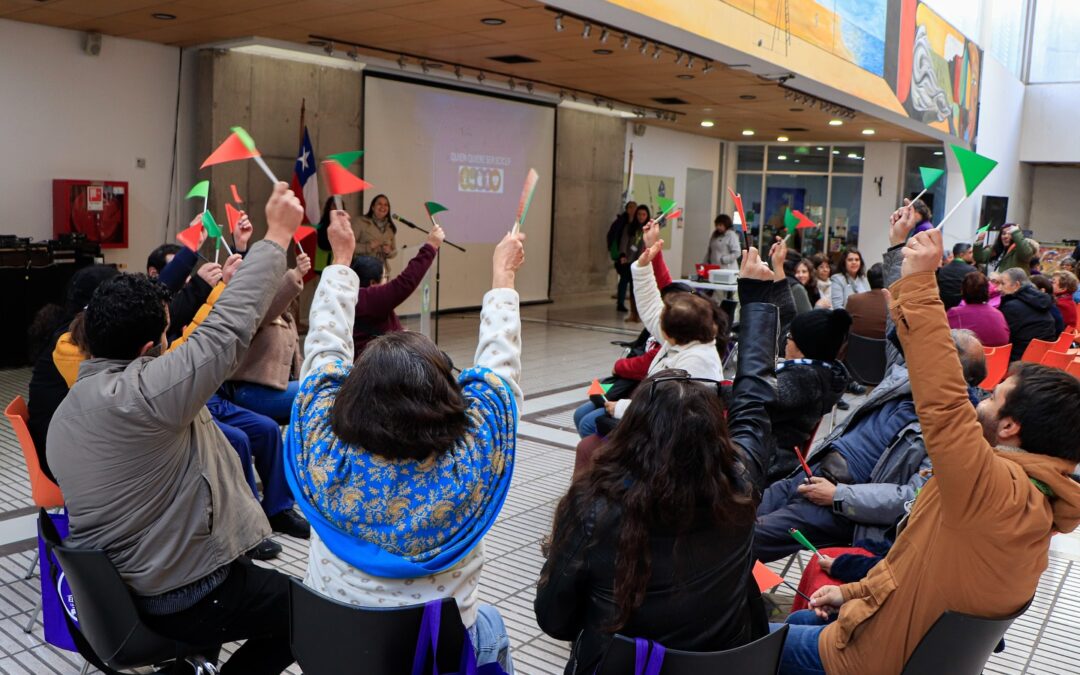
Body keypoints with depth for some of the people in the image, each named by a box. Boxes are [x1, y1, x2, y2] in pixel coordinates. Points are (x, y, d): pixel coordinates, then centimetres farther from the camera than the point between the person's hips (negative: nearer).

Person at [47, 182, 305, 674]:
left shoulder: (64, 414, 3)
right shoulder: (141, 392, -27)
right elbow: (228, 328, -28)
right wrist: (276, 236, -21)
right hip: (184, 601, -9)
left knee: (265, 582, 30)